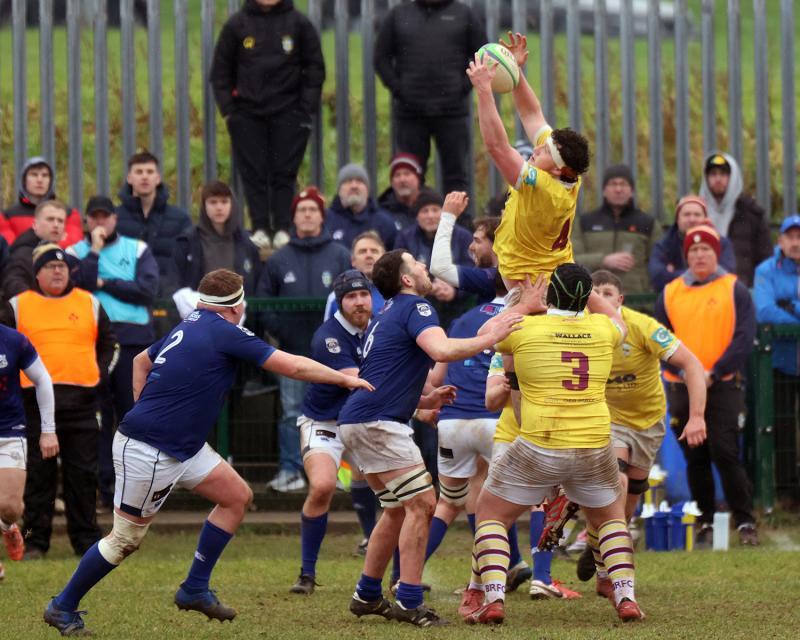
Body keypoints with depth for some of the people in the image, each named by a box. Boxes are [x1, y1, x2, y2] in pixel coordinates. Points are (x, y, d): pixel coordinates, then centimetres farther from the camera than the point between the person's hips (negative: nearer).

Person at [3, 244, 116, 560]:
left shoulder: (90, 304, 12)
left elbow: (108, 344, 21)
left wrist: (100, 373, 8)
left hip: (81, 402, 1)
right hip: (36, 401, -1)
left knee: (82, 474, 3)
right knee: (38, 473, 0)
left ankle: (86, 538, 10)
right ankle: (35, 540, 6)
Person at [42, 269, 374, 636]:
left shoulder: (190, 327, 9)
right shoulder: (226, 334, -17)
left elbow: (141, 362, 23)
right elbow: (293, 366, -15)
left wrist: (145, 411, 21)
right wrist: (346, 379, -5)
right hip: (148, 452, -10)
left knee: (238, 496, 8)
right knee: (126, 539, 0)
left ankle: (195, 589, 13)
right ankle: (63, 608, 14)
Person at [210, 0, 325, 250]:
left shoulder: (299, 23, 3)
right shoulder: (237, 24, 4)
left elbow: (315, 69, 7)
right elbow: (220, 70, 9)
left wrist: (307, 108, -1)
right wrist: (227, 108, 1)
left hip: (288, 114, -1)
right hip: (248, 113, 1)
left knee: (284, 172, -2)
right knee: (254, 173, -2)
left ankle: (283, 229, 1)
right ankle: (260, 228, 1)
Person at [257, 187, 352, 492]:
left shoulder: (340, 256, 4)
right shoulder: (279, 260, 7)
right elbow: (262, 299, 10)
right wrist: (277, 327, -4)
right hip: (293, 351, 1)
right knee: (292, 412, -1)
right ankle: (290, 469, 2)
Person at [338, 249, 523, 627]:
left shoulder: (389, 314, 25)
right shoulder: (415, 307, -6)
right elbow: (442, 350, -27)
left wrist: (426, 401, 21)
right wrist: (490, 338, -17)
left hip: (356, 423, 10)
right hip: (378, 424, -10)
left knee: (398, 509, 18)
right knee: (421, 504, -9)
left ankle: (367, 595, 22)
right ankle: (409, 604, -11)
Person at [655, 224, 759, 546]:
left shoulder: (735, 290, 3)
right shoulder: (670, 293, 11)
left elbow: (744, 338, -4)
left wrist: (713, 374, -13)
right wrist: (682, 371, -8)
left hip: (723, 386, -3)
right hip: (682, 388, 3)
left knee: (725, 453, -12)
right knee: (695, 458, 5)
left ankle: (745, 522, -6)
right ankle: (704, 523, 12)